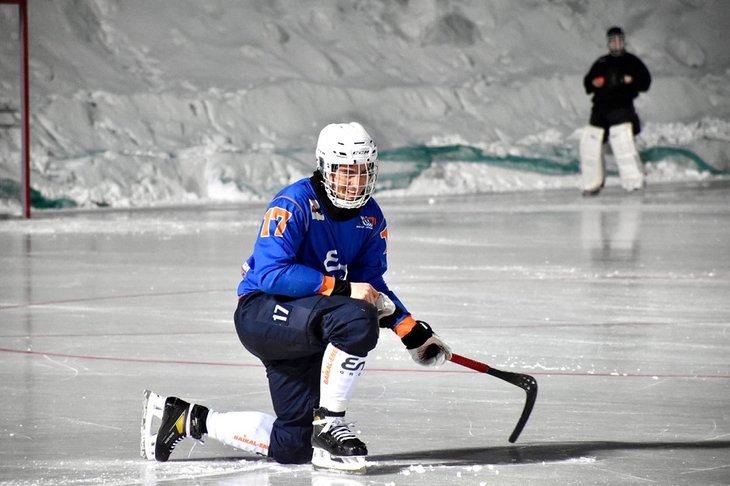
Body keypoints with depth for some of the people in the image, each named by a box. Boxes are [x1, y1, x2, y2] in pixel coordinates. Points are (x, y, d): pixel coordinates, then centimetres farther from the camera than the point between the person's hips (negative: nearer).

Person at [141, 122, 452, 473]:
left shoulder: (370, 217, 5)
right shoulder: (294, 204, -18)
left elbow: (371, 285, 13)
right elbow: (271, 274, -26)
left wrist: (413, 332, 1)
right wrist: (341, 288, -29)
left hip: (303, 331, 8)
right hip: (260, 313, -8)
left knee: (292, 446, 5)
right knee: (357, 320, -35)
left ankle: (188, 419, 22)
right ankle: (329, 424, -23)